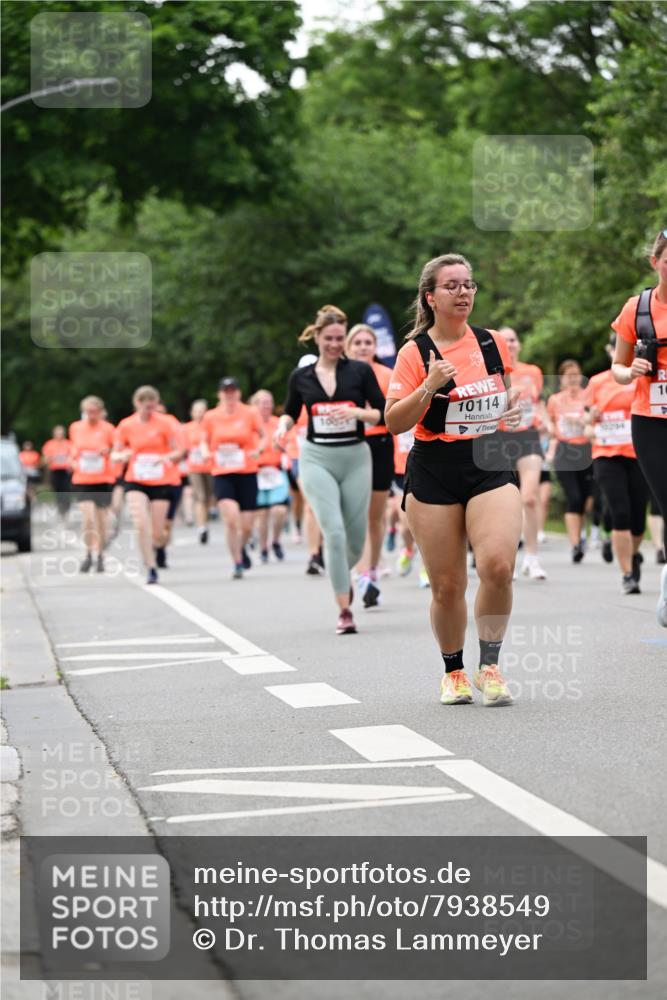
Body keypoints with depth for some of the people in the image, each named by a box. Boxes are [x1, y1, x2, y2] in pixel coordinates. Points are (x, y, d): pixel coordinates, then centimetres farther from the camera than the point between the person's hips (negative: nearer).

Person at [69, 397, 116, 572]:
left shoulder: (108, 429, -4)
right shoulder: (75, 428, 4)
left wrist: (108, 452, -18)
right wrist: (73, 460, 1)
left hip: (104, 480, -1)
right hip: (82, 480, 1)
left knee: (102, 520, 7)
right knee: (87, 518, -14)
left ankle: (100, 555, 23)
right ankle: (89, 554, 3)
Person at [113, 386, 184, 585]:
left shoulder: (165, 423, -3)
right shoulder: (126, 425, 1)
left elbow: (178, 451, -2)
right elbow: (115, 454, 7)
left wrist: (166, 457, -24)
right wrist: (121, 456, -17)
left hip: (161, 482, 0)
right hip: (136, 482, 1)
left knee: (157, 534, -1)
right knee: (141, 525, -20)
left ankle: (153, 546, 37)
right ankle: (151, 569, -11)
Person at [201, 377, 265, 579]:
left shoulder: (250, 413, 0)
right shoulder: (210, 417, 3)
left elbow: (263, 437, 9)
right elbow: (204, 441, 14)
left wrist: (258, 449, -12)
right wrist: (206, 453, -8)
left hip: (247, 474, 1)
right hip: (222, 474, -1)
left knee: (246, 526, 2)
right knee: (231, 519, -19)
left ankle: (241, 548, 37)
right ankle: (237, 563, -8)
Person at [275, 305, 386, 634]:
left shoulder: (360, 371, 1)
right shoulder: (301, 377, 5)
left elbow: (383, 413, 0)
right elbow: (291, 412, 19)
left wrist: (356, 412, -18)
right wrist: (283, 426, -3)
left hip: (355, 458, 1)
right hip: (317, 459, -1)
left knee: (356, 538, 4)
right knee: (334, 531, -16)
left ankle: (342, 575, 40)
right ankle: (344, 611, -12)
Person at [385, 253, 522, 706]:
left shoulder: (492, 342, 7)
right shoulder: (415, 352, -3)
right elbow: (394, 423, -7)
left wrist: (515, 406, 3)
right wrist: (429, 387, -21)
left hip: (492, 468, 2)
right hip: (434, 473, -2)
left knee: (498, 566, -20)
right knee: (447, 585, 2)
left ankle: (490, 666, -4)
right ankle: (454, 672, 23)